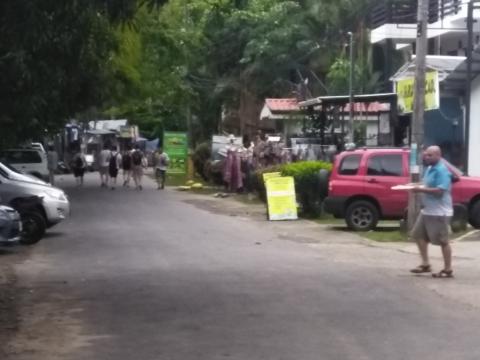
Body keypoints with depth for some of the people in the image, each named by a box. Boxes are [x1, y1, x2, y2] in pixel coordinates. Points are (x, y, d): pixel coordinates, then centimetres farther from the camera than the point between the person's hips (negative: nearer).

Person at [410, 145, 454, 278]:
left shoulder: (442, 170, -17)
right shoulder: (430, 168, 13)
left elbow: (440, 191, -25)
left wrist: (421, 190, -24)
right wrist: (418, 186, 7)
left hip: (439, 212, -10)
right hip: (427, 210, 10)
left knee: (443, 241, -3)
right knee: (418, 235, 13)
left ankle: (448, 270, 5)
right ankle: (425, 264, 20)